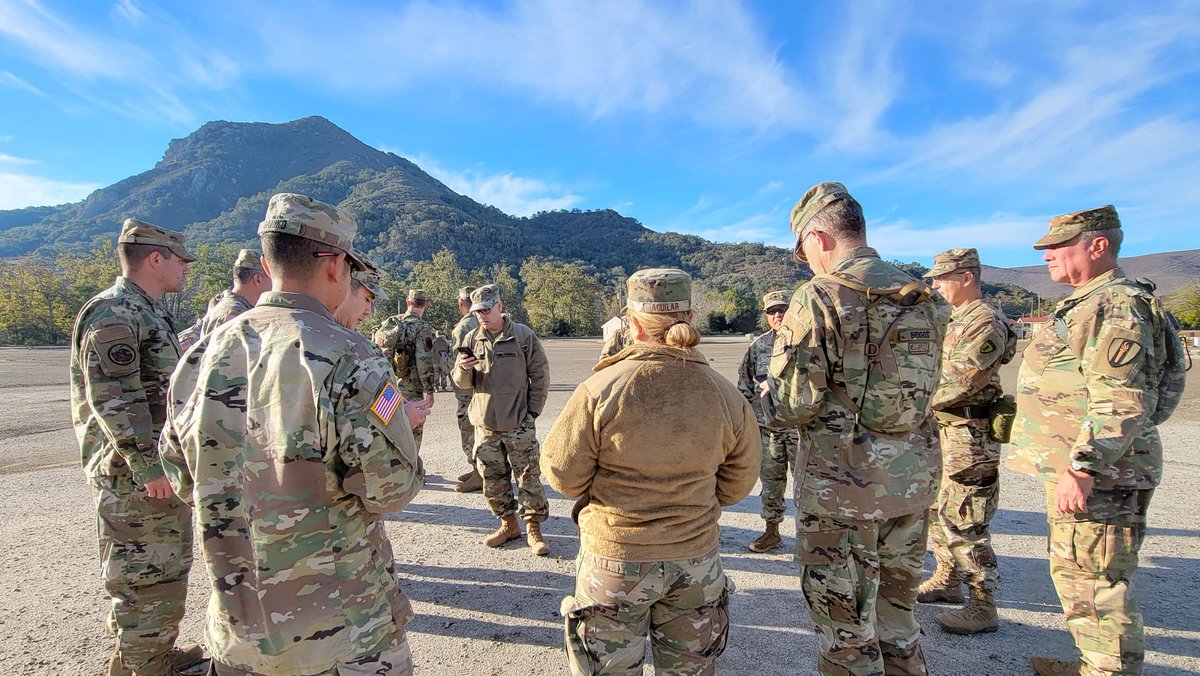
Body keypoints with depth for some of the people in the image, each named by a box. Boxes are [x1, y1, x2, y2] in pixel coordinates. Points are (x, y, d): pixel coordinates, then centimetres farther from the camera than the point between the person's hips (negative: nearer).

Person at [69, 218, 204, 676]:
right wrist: (147, 464, -24)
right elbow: (113, 398, -23)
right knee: (147, 571, 1)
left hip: (158, 466, 10)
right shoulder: (114, 314, -16)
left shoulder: (146, 312, 16)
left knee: (168, 564, 19)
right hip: (135, 473, -10)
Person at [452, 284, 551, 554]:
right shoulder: (471, 339, 5)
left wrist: (532, 411, -4)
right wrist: (462, 369, -16)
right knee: (493, 479, 13)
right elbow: (461, 382, 7)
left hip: (518, 424, -4)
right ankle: (508, 524, 30)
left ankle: (533, 528, 16)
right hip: (484, 424, 4)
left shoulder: (523, 335, -4)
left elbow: (540, 375, 0)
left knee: (529, 477, 1)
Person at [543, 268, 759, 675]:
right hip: (696, 559, 3)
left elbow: (562, 475, -12)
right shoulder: (726, 396, -9)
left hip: (615, 561, -2)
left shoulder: (600, 390, -20)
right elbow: (736, 484, 2)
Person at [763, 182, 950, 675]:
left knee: (846, 632, 11)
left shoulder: (819, 298, -15)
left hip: (842, 485, -7)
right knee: (897, 615, 25)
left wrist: (767, 392, 3)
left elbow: (790, 406, -18)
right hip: (915, 477, 7)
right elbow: (921, 390, 12)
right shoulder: (924, 298, 6)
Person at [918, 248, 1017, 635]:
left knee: (963, 521, -5)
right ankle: (947, 581, 33)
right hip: (944, 430, 10)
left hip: (969, 435, -10)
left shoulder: (985, 323, -16)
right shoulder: (956, 321, 15)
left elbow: (960, 383, -22)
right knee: (937, 510, 18)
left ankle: (983, 607, 7)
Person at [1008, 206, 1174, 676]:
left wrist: (1082, 468, -28)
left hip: (1099, 475, -11)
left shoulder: (1116, 307, -16)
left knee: (1097, 582, -2)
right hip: (1080, 465, 11)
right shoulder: (1090, 305, 17)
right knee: (1074, 572, 20)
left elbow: (1123, 402, -24)